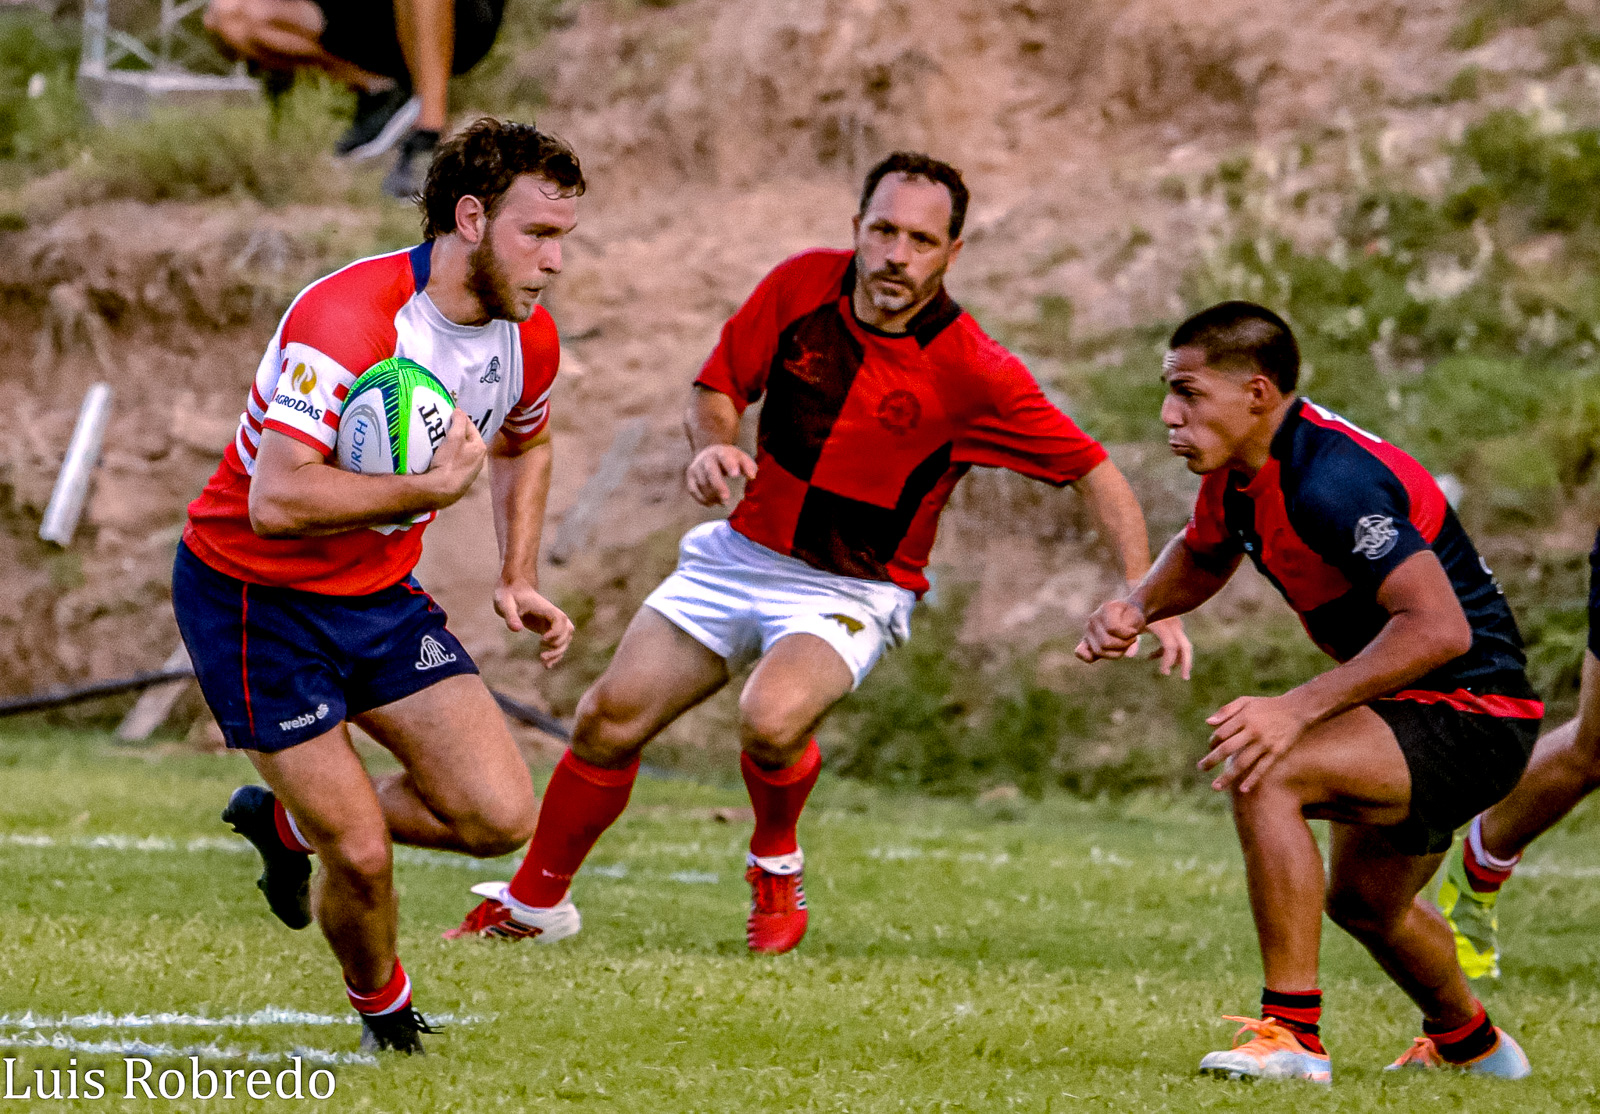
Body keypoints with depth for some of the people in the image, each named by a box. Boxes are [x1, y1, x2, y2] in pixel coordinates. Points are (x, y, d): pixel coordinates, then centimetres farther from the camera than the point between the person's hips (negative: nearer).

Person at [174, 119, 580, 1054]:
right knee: (362, 857, -10)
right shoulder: (346, 320, -30)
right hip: (252, 598, -7)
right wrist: (434, 487, -37)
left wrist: (520, 578, 7)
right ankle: (383, 1009, 24)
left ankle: (293, 823, 20)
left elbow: (524, 446, 20)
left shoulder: (528, 338, -5)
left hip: (380, 592, 7)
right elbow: (276, 502, -37)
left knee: (501, 816, -6)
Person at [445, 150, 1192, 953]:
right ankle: (535, 901, 28)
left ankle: (777, 864, 1)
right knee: (610, 721, 3)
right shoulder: (801, 286, -10)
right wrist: (711, 444, -18)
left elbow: (1095, 473, -16)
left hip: (852, 591, -4)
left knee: (772, 718, -33)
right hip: (742, 553, 4)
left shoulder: (973, 373, -21)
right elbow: (718, 386, 4)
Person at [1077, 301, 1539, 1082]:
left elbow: (1442, 628, -36)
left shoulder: (1332, 478, -29)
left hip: (1473, 713, -11)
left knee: (1262, 775, -29)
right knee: (1364, 900, 30)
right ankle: (1471, 1044, 58)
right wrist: (1136, 608, 1)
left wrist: (1298, 710, -40)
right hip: (1417, 713, 11)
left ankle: (1292, 1036, -26)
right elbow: (1200, 558, 24)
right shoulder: (1237, 471, 1)